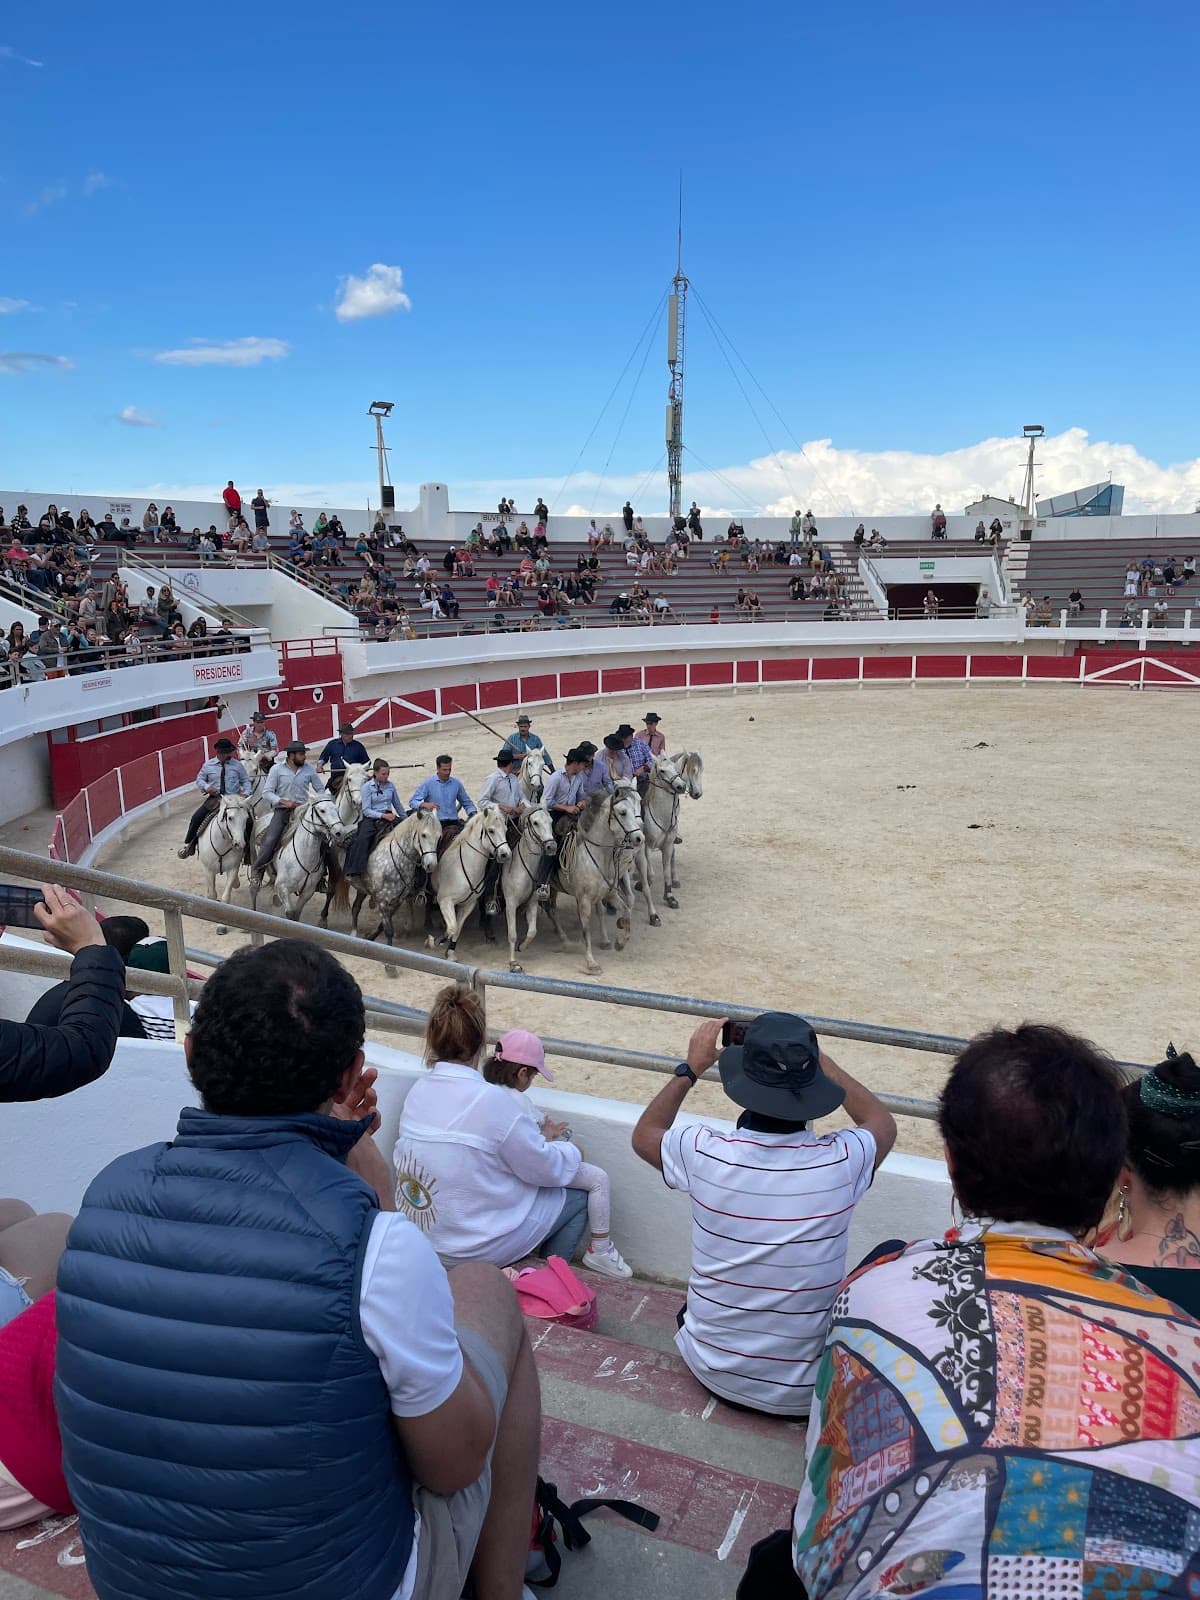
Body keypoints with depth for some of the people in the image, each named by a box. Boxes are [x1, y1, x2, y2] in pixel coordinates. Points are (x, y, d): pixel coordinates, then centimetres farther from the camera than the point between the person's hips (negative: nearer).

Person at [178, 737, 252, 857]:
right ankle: (188, 844, 5)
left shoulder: (237, 765, 4)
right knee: (195, 818, -13)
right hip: (214, 798, 1)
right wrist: (206, 786, -11)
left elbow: (246, 781, 8)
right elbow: (199, 779, 11)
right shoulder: (208, 765, 6)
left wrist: (246, 793, -11)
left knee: (247, 820, -22)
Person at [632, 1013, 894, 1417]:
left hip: (713, 1371, 2)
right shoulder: (841, 1161, -22)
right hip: (804, 1393, -1)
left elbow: (644, 1134, 4)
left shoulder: (705, 1153, -22)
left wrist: (691, 1068, 7)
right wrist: (816, 1058, 6)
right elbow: (883, 1124, 5)